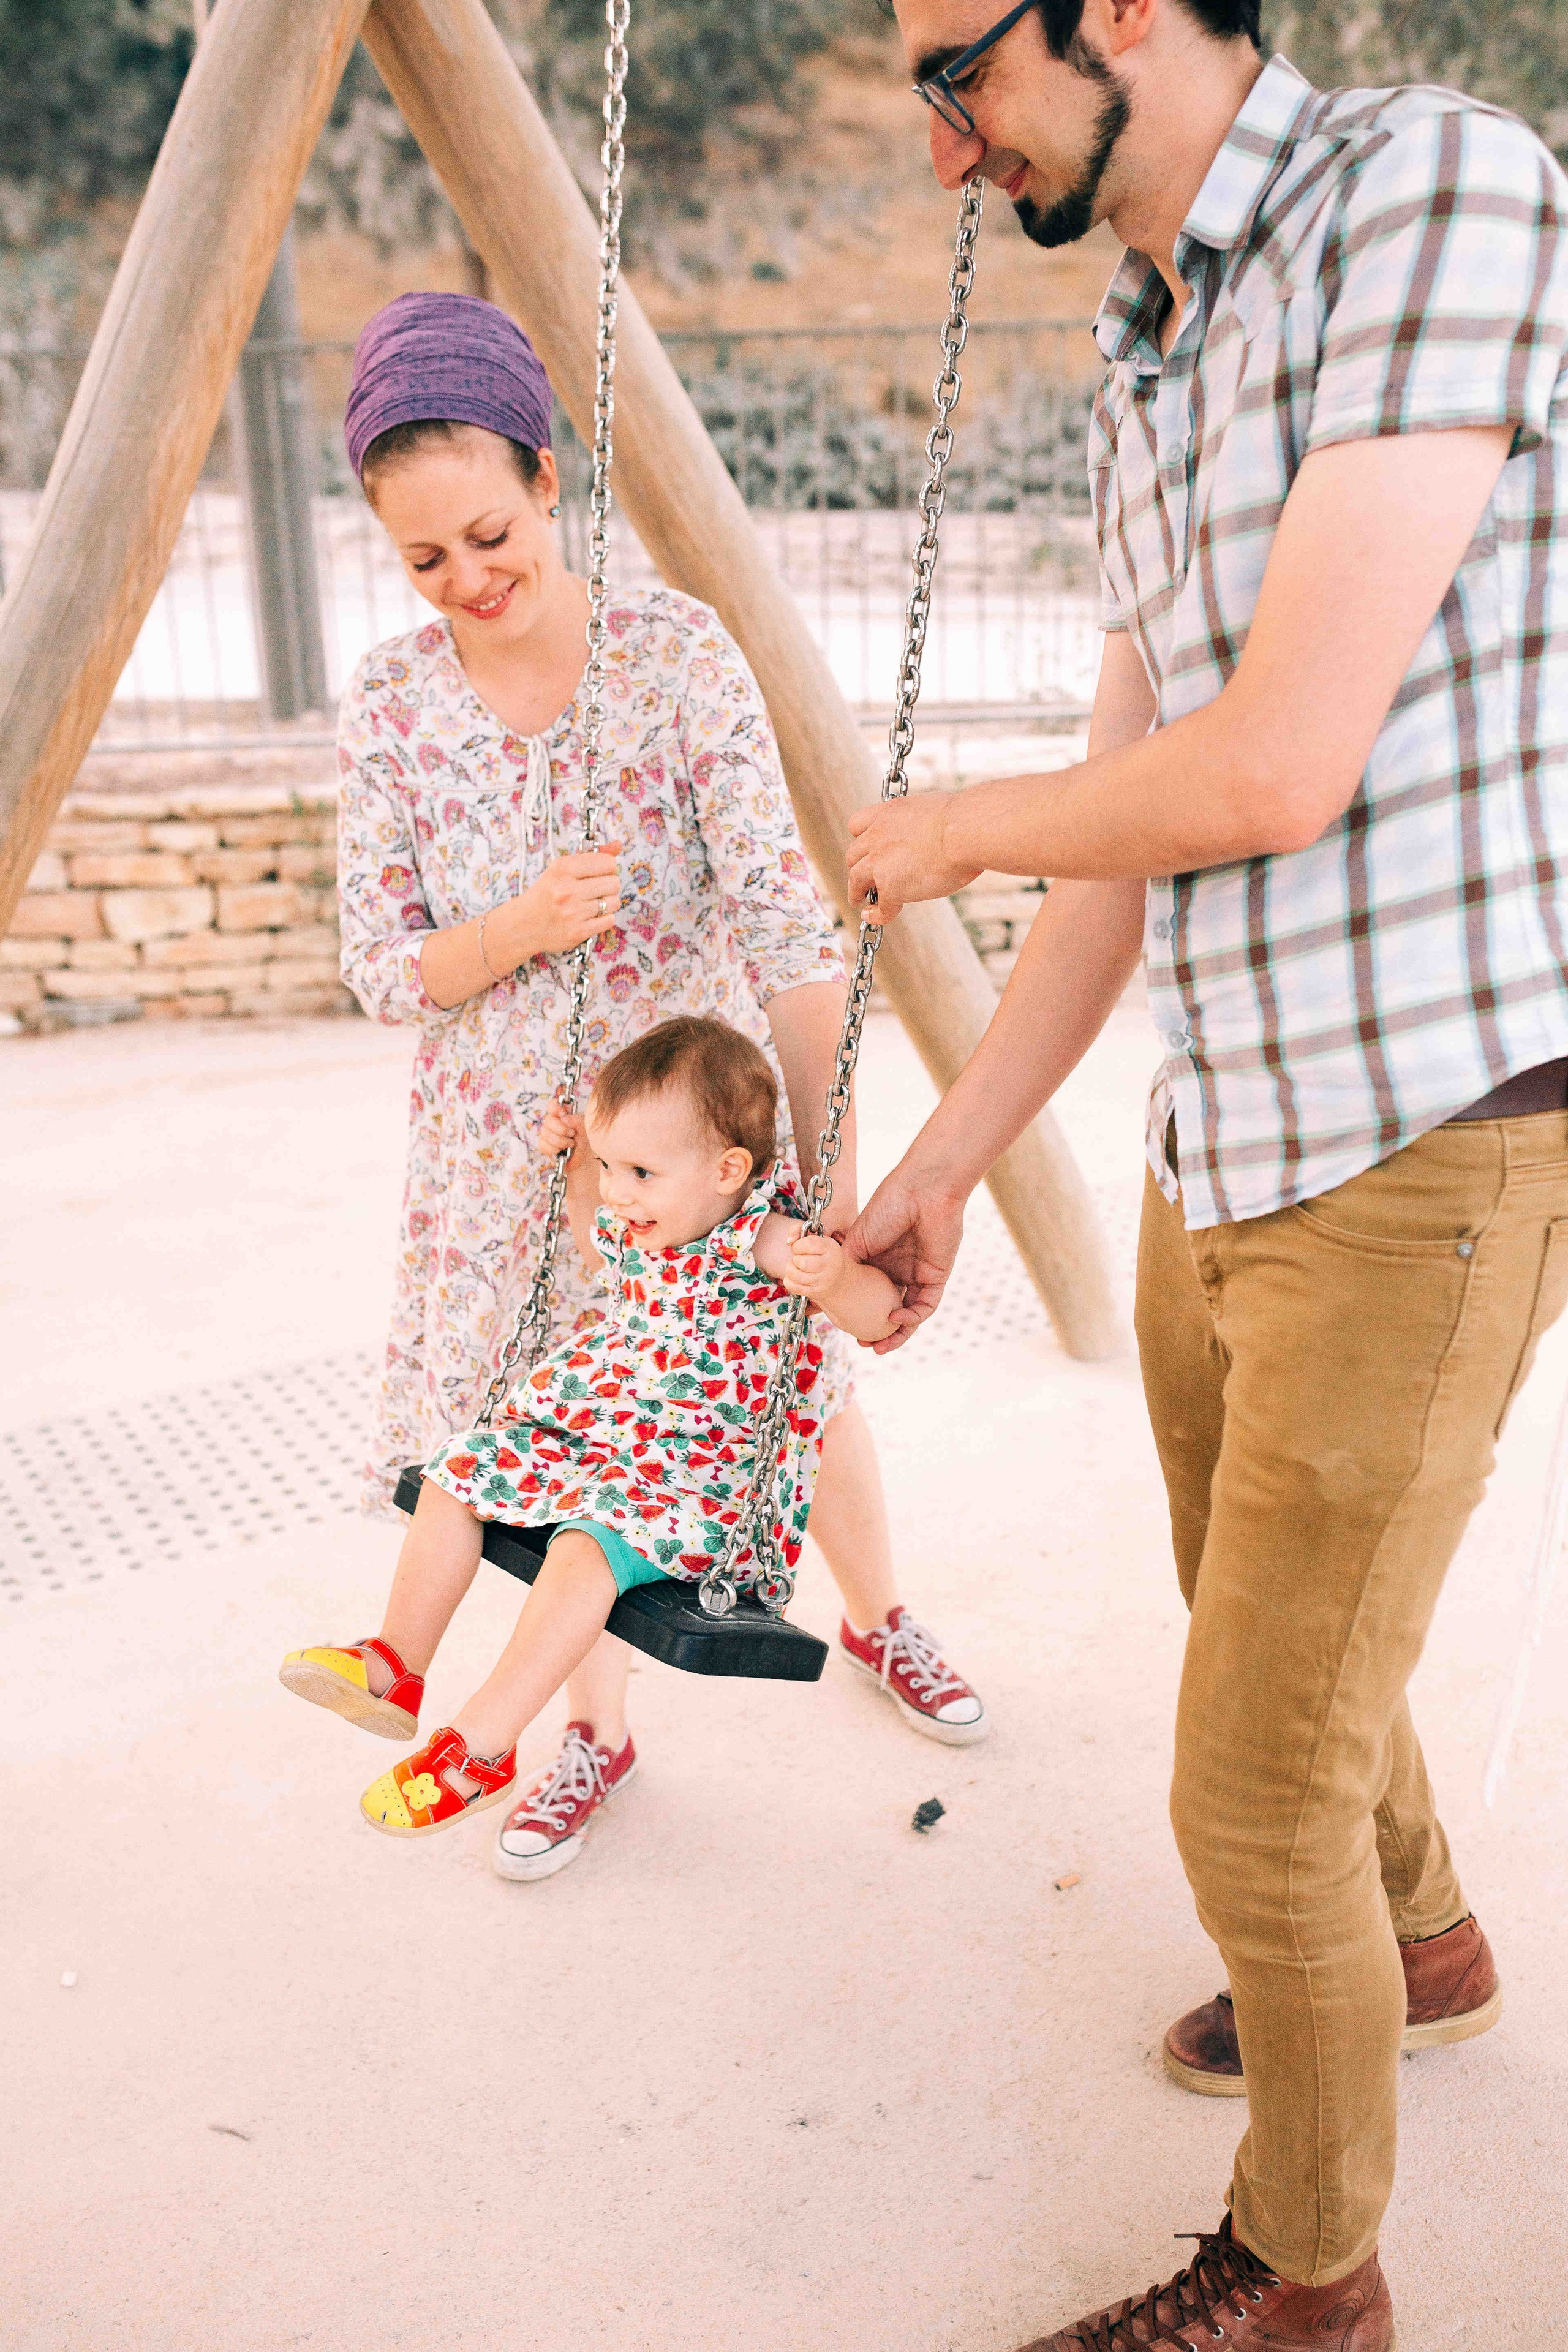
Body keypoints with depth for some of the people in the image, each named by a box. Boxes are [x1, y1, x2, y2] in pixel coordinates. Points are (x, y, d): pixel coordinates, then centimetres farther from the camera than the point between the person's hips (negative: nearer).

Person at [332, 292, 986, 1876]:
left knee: (806, 1378, 16)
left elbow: (783, 919, -22)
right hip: (515, 1136, 2)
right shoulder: (387, 707, -8)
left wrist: (835, 1176, -28)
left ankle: (875, 1620, 46)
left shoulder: (681, 653, -16)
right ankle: (598, 1723, 37)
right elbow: (380, 972, -5)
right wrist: (516, 931, -26)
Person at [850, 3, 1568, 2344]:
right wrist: (942, 1162, 16)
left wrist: (947, 827, -4)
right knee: (1266, 1627, 26)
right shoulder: (1147, 372, 13)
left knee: (1260, 1787, 0)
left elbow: (1279, 769, -23)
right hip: (1221, 1154, 9)